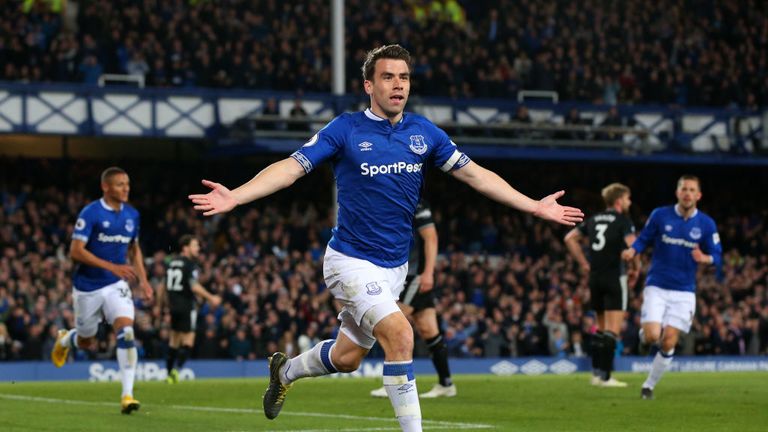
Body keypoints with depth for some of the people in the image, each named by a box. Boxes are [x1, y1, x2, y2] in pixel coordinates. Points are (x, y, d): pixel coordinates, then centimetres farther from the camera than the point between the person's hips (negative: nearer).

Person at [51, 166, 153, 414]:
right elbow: (76, 252, -18)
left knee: (126, 334, -19)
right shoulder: (91, 213, -14)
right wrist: (112, 267, -26)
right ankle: (65, 339, 50)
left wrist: (143, 280, 6)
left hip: (116, 286, 3)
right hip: (87, 287, -3)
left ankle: (127, 395, -19)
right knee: (86, 343, 11)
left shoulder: (132, 215, 4)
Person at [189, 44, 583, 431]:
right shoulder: (345, 129, -10)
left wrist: (535, 206, 3)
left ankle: (285, 371, 45)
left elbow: (475, 174, 7)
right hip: (351, 261, -6)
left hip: (394, 266, 6)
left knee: (347, 357, 15)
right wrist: (235, 197, -28)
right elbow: (291, 168, -15)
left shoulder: (424, 133, 2)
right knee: (399, 334, -25)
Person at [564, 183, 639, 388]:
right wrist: (635, 269, -4)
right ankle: (606, 376, -11)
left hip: (595, 277, 7)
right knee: (613, 329, -6)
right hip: (615, 277, -7)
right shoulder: (623, 220, -6)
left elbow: (570, 238, 17)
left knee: (601, 327, 17)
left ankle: (596, 373, 17)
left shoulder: (594, 220, 14)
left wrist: (584, 264, 17)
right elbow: (632, 245, -20)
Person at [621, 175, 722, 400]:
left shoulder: (706, 224, 0)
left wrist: (705, 258, -20)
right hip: (656, 287, -1)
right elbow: (643, 239, 7)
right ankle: (644, 331, 21)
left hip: (684, 292, 1)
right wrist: (632, 251, -15)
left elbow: (717, 256, 3)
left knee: (668, 342, -7)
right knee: (652, 336, -16)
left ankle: (649, 385, 10)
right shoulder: (660, 215, -2)